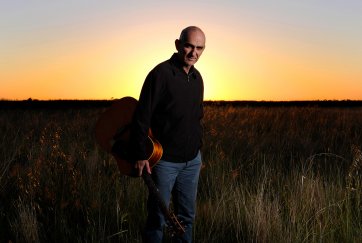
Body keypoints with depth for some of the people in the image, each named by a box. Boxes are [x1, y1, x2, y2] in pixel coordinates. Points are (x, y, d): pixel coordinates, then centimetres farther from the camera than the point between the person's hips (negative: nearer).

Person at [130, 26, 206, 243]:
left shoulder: (197, 78, 7)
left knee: (187, 216, 14)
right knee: (158, 217, 4)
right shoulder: (161, 74, -15)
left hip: (192, 160, 7)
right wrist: (141, 155, -18)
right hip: (165, 160, -6)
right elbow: (142, 117, -16)